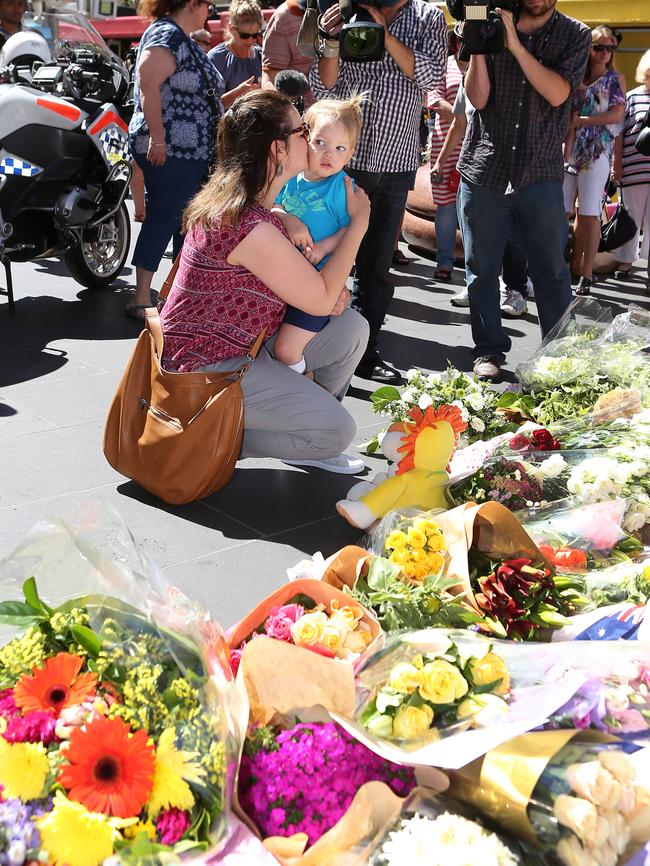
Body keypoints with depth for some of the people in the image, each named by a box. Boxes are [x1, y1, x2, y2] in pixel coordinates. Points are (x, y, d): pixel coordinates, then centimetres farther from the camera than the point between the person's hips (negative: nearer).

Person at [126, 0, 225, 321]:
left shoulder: (184, 40, 19)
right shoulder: (166, 35, -11)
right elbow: (148, 85, -23)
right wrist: (158, 140, -27)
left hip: (191, 150, 10)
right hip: (169, 151, -10)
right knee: (163, 219, -8)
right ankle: (141, 300, -5)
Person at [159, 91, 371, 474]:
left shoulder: (237, 199, 4)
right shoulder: (252, 226, -28)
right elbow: (320, 301, -18)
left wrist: (332, 285, -4)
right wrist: (359, 222, -10)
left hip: (249, 342, 10)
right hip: (211, 366, -10)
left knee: (352, 328, 5)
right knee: (337, 431, -11)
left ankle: (302, 427, 18)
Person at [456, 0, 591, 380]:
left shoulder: (575, 35, 4)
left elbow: (557, 93, -11)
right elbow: (478, 98, -1)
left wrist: (515, 44, -14)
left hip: (540, 174, -1)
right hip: (484, 170, 1)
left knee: (552, 270, 2)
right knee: (482, 269, 5)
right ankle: (489, 351, 17)